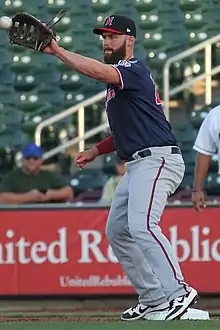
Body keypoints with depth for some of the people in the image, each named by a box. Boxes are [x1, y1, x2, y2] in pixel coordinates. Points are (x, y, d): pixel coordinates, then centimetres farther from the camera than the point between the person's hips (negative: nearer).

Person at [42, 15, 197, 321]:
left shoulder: (134, 70, -8)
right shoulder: (118, 79, 23)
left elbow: (98, 71, -29)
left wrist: (58, 51, -27)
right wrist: (95, 151, 20)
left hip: (157, 159, -11)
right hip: (136, 166, 11)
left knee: (141, 225, -27)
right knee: (117, 230, 12)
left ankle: (178, 291, -32)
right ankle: (153, 299, 12)